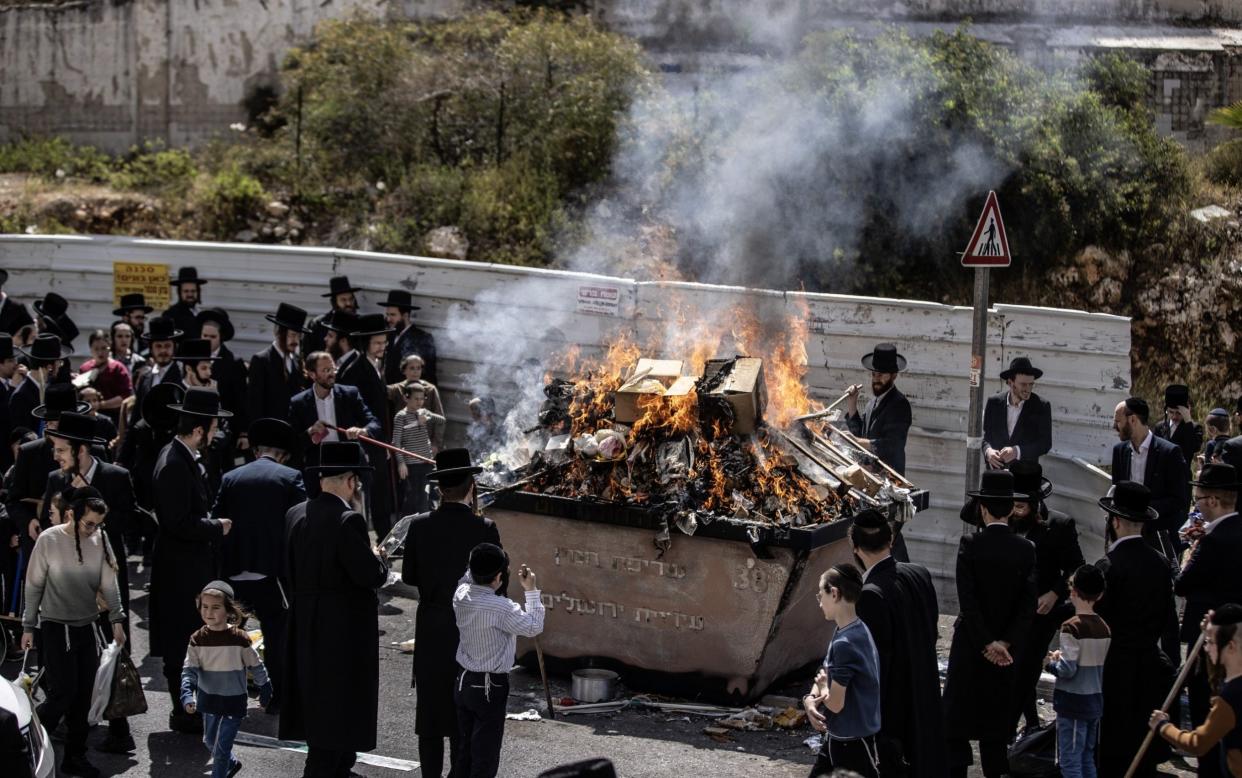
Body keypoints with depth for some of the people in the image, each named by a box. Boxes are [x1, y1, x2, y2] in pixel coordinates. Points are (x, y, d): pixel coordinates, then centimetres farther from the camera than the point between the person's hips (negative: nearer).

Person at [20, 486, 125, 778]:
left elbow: (109, 583, 6)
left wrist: (117, 619, 2)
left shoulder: (98, 541, -1)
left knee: (84, 696, 6)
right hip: (56, 629, -4)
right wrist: (28, 626, -2)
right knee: (63, 693, -10)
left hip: (87, 628, 4)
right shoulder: (49, 540, -12)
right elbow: (34, 585, -5)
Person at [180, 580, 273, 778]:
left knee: (221, 749, -5)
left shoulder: (239, 638, -16)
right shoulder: (198, 639, -9)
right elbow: (189, 670, -10)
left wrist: (265, 689, 7)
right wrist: (187, 694, -25)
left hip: (234, 701, -4)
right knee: (210, 742, 23)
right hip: (208, 700, 4)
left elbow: (255, 667, -4)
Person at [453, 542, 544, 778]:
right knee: (485, 753, 2)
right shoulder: (500, 607, -24)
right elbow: (534, 627, -14)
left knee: (465, 749, 16)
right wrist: (531, 591, -7)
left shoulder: (461, 595, -5)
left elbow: (468, 579, 20)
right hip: (489, 688, -7)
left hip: (463, 681, 7)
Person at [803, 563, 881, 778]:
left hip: (853, 743, -10)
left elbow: (835, 703, -23)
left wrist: (822, 689, -1)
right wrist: (810, 699, -9)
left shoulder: (845, 643, -26)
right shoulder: (857, 631, 4)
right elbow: (824, 676, 11)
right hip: (837, 738, 10)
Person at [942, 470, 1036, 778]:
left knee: (958, 714, 7)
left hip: (970, 645, -2)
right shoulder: (1026, 549, -5)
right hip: (1007, 648, 2)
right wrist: (1007, 643, -11)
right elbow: (1029, 605, -10)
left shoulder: (970, 545, -11)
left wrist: (987, 643, -11)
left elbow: (967, 600, -15)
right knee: (997, 717, 11)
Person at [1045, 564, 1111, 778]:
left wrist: (1052, 662, 0)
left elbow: (1067, 670, -20)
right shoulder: (1104, 628, 5)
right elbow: (1102, 667, 13)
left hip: (1073, 704, -7)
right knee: (1087, 758, 15)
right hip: (1095, 702, 7)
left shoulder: (1072, 627, -16)